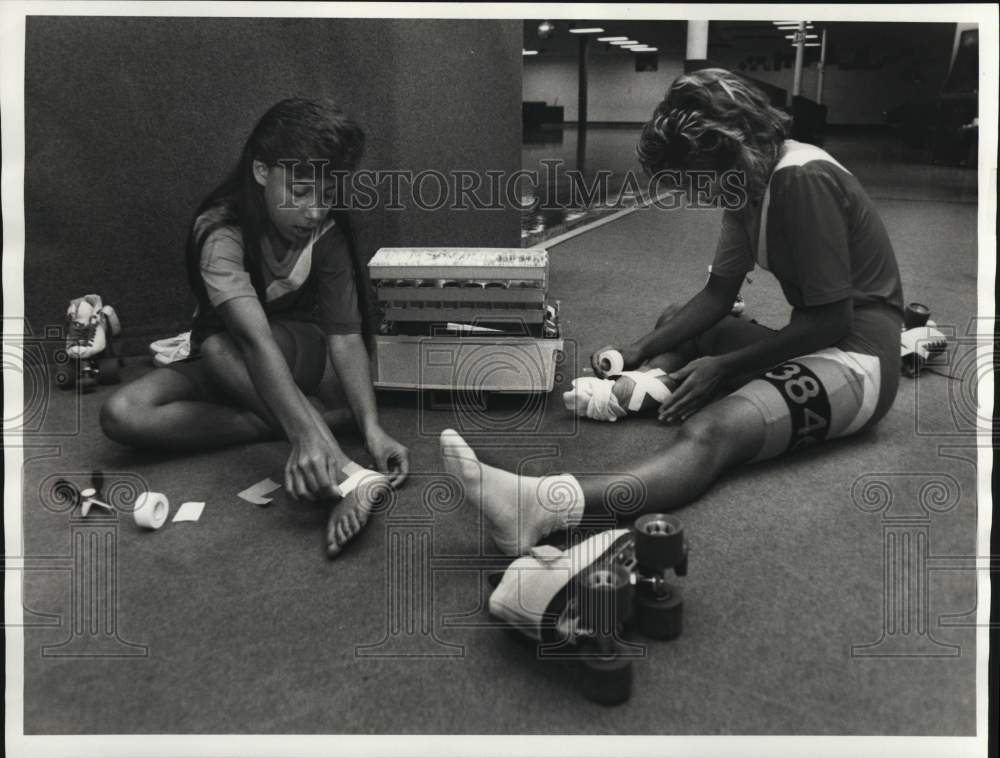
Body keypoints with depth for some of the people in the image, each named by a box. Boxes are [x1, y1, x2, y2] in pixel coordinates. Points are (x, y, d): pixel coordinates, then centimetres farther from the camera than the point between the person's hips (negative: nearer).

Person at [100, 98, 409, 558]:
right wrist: (305, 432, -58)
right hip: (227, 365, 1)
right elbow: (255, 337, -44)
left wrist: (372, 427, -38)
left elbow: (345, 334, -22)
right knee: (121, 416, -29)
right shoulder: (220, 232, -29)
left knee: (219, 346, -35)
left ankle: (345, 475, -43)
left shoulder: (328, 231, -19)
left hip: (301, 352, 0)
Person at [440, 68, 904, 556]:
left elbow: (831, 319, -21)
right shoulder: (751, 183, 8)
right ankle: (648, 385, -14)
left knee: (709, 430, -34)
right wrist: (639, 350, -1)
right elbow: (718, 295, 11)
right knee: (676, 322, 18)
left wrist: (724, 367, -17)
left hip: (856, 359, -10)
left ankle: (545, 507, -53)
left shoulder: (803, 179, -20)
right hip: (812, 342, 10)